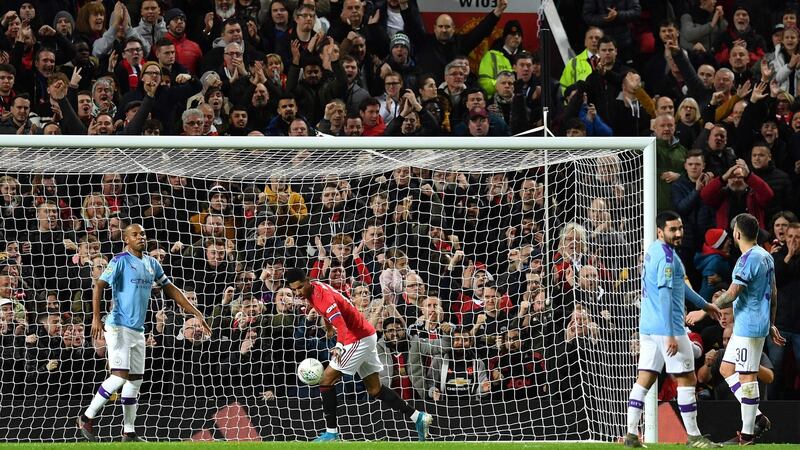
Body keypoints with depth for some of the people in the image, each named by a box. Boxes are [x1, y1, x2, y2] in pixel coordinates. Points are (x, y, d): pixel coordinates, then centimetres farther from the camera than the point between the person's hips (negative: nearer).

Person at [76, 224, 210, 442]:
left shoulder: (151, 264, 13)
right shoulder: (120, 261, -9)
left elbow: (171, 290, 20)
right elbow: (99, 286, -16)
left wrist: (196, 313, 16)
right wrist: (96, 318, -27)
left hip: (137, 331, 8)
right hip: (118, 327, -8)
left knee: (135, 381, 8)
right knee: (119, 376, -17)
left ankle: (128, 433, 13)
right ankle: (86, 418, -5)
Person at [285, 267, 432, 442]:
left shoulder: (322, 296, -26)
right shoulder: (313, 289, 3)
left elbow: (341, 325, -41)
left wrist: (339, 347, -56)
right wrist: (327, 321, 41)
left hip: (358, 339, -10)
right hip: (366, 336, 10)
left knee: (326, 381, -8)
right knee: (375, 389, 12)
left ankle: (331, 432, -6)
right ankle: (418, 417, 13)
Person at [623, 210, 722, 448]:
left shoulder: (654, 251, 15)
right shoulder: (666, 256, -16)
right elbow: (664, 295, -22)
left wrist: (703, 304, 39)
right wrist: (670, 335, -23)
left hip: (648, 327, 9)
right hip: (667, 327, -9)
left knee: (644, 379, 7)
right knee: (687, 379, -1)